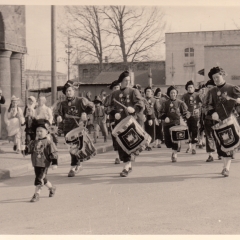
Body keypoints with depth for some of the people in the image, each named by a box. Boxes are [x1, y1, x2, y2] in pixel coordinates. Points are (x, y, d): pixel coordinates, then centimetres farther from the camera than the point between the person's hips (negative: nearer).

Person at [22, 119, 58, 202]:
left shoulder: (48, 143, -10)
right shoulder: (33, 143, 8)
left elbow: (53, 153, -11)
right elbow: (29, 149, 13)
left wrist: (54, 163, -17)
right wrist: (24, 151, -9)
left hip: (44, 165, -7)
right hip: (36, 164, 7)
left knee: (39, 179, -9)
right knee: (43, 178, 19)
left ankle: (36, 195, 1)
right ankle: (52, 188, 42)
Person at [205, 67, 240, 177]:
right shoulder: (212, 92, 13)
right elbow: (208, 105, 8)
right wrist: (212, 113, -9)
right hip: (217, 122, 4)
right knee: (219, 144, 7)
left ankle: (227, 168, -7)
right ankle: (225, 164, 24)